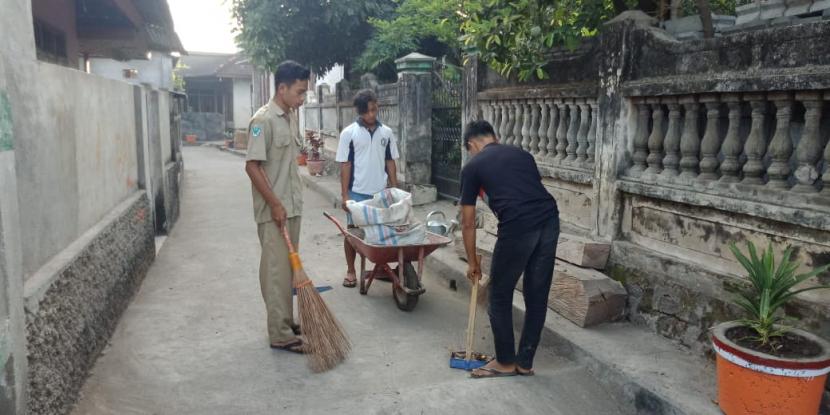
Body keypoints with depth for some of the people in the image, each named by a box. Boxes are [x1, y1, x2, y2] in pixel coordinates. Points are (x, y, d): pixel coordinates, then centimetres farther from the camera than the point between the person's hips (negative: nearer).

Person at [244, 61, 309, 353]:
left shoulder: (292, 117, 11)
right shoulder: (263, 120, -16)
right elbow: (252, 166, -19)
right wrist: (275, 204, -20)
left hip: (293, 207, 8)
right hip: (273, 210, -8)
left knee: (289, 267, 15)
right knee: (276, 271, -3)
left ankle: (287, 321, 28)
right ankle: (280, 335, 5)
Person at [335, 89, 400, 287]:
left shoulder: (386, 132, 3)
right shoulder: (348, 133, -6)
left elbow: (390, 162, 9)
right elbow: (345, 165, -5)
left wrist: (395, 189, 5)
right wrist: (344, 194, -9)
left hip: (381, 192, 3)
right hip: (357, 192, -2)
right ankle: (350, 271, 18)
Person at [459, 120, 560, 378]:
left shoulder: (473, 166, 13)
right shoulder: (522, 154, 26)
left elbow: (468, 223, 16)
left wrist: (472, 262, 27)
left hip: (518, 227, -5)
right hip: (549, 221, 6)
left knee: (500, 296, 14)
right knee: (537, 296, 16)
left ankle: (505, 362, 26)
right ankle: (525, 362, 29)